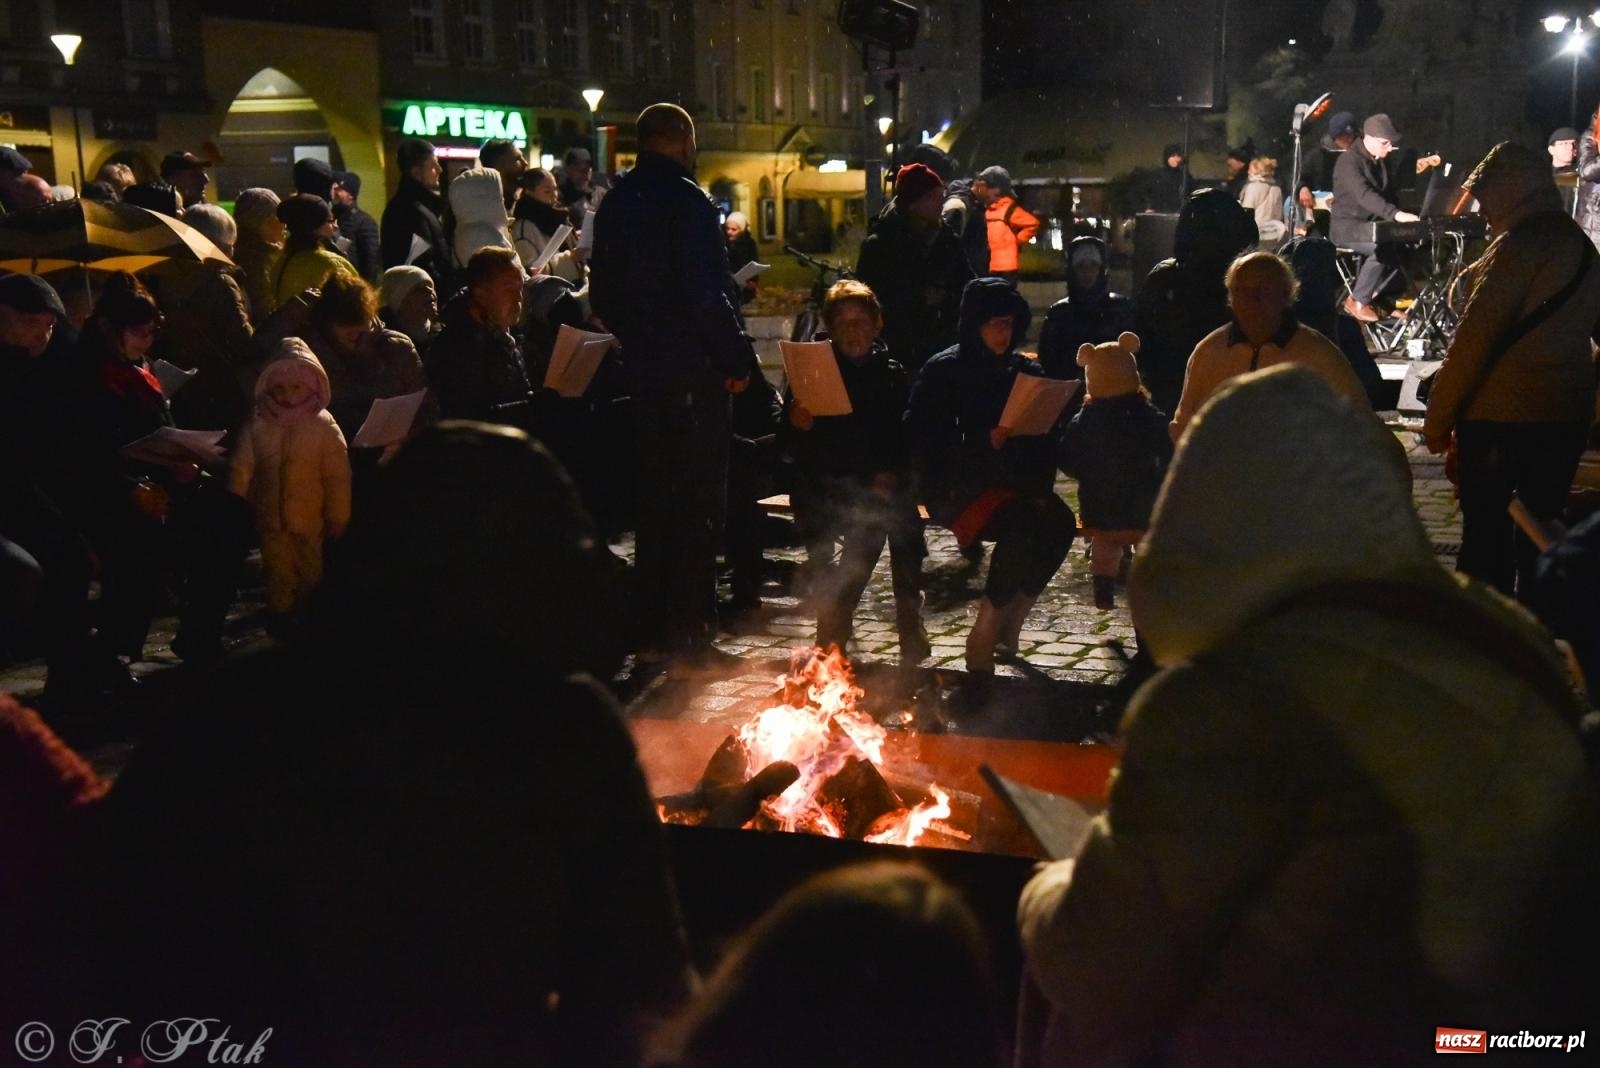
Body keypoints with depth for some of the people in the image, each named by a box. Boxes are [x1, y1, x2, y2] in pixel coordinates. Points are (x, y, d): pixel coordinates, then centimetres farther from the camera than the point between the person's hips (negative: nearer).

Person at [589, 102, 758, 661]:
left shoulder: (615, 204, 10)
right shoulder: (687, 202, -14)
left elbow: (603, 295, 15)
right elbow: (708, 293, -20)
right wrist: (738, 359, -13)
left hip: (642, 365, 7)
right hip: (693, 367, -7)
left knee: (654, 490, 15)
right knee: (698, 497, -1)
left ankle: (653, 623, 20)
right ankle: (688, 627, 2)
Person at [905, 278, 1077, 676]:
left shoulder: (1026, 370, 13)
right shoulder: (944, 370, -1)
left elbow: (1045, 440, 10)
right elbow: (923, 439, -11)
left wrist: (1039, 488, -7)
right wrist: (983, 441, -21)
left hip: (1015, 483, 5)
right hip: (959, 486, -5)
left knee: (1061, 522, -22)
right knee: (1020, 523, -30)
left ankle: (1009, 623, -6)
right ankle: (984, 634, -13)